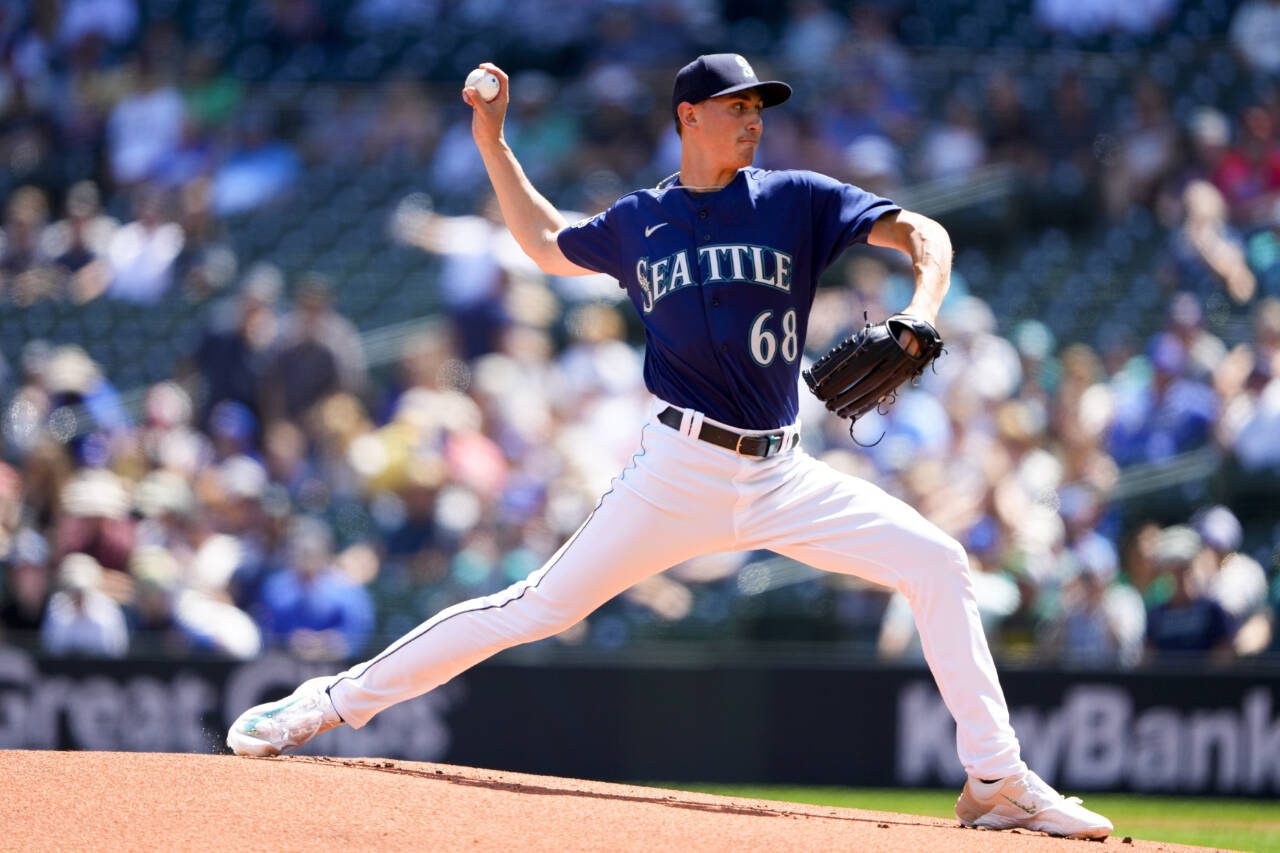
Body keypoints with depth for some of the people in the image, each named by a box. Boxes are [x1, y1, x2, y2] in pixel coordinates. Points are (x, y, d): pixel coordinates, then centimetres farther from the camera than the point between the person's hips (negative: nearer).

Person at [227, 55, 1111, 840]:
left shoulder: (796, 200, 4)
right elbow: (549, 245, 27)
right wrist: (491, 142, 21)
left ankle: (998, 782, -4)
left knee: (938, 565, -10)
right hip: (681, 473, -1)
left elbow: (924, 234, -3)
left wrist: (915, 323, -21)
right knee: (545, 605, -7)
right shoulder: (638, 220, 8)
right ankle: (331, 701, 2)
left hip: (782, 475, 1)